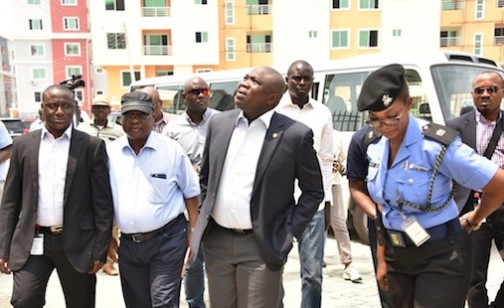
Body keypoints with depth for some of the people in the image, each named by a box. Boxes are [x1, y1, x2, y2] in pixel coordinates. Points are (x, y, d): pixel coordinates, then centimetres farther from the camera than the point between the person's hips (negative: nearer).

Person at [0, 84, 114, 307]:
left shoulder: (92, 146, -4)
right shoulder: (23, 144, 5)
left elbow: (103, 203, -4)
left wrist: (100, 250, -7)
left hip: (76, 243, -1)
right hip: (32, 243, 2)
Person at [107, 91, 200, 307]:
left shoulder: (171, 149, -7)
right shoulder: (110, 152, 2)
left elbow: (191, 192, -1)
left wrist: (193, 231, -5)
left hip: (167, 240, -4)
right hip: (128, 243, 4)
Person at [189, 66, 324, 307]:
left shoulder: (295, 134, -10)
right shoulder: (219, 123, 3)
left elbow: (313, 191, -3)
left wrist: (288, 235, -8)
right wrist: (201, 219, 7)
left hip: (261, 246, -4)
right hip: (216, 241, 4)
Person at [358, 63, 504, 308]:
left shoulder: (436, 145, -21)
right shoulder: (375, 149, -1)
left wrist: (472, 221, 0)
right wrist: (382, 259, 11)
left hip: (440, 256, -6)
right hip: (397, 255, 6)